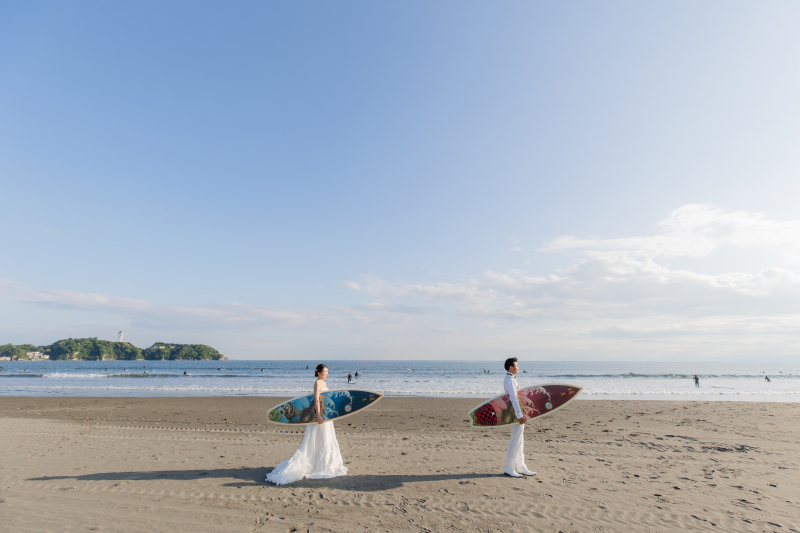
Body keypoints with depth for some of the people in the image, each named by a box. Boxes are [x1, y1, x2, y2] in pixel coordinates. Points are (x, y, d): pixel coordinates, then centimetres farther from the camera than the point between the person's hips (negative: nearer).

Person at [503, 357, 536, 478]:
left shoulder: (511, 379, 15)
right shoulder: (510, 380, -17)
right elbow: (514, 399, -23)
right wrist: (519, 415, -25)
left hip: (518, 413, 10)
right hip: (517, 414, -10)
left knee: (520, 441, 15)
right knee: (515, 441, -4)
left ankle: (520, 467, 23)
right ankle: (509, 469, 4)